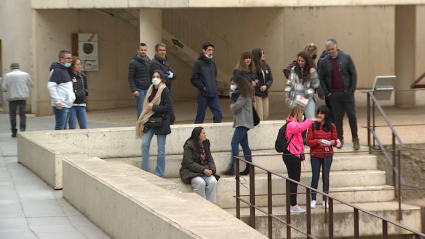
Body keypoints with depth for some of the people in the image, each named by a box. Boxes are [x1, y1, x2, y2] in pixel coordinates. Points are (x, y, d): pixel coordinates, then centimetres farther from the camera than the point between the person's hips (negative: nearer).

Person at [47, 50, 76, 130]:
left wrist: (72, 96, 16)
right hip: (61, 106, -10)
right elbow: (51, 86, -19)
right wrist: (57, 101, -22)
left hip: (67, 105, 10)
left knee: (63, 128, 10)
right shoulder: (57, 70, -10)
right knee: (60, 129, -9)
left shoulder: (65, 70, 19)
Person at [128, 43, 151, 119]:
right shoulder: (133, 62, -3)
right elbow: (131, 78, -5)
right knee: (141, 110, -7)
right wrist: (134, 90, -13)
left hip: (149, 89, 5)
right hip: (140, 90, -5)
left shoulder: (149, 61, 14)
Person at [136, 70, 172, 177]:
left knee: (161, 149, 3)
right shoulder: (151, 89, 8)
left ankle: (159, 173, 10)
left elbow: (168, 107, -15)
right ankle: (144, 170, 3)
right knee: (145, 144, -4)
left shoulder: (165, 91, -10)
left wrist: (153, 107, -17)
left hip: (161, 123, -6)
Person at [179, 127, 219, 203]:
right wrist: (203, 170, -24)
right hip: (190, 171, -5)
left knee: (213, 181, -24)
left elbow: (210, 159, 9)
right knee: (200, 182, -33)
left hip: (205, 170, 5)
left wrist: (212, 169, -13)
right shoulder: (189, 145, -12)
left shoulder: (206, 144, 8)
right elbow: (189, 163, -18)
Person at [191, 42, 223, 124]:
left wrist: (215, 87, 8)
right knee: (200, 116, 0)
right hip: (203, 95, -6)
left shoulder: (212, 64, 13)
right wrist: (203, 87, -12)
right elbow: (194, 79, -8)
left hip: (213, 95, 6)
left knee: (218, 114, -1)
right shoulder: (198, 63, -5)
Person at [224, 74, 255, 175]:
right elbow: (238, 106, 19)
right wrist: (234, 106, 0)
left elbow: (236, 107, -16)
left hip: (243, 122, -10)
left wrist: (232, 106, 4)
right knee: (244, 145, 8)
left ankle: (232, 167, -21)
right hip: (243, 122, 10)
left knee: (234, 143, -15)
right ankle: (249, 168, 8)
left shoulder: (244, 94, -12)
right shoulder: (245, 93, 19)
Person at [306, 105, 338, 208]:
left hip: (327, 155, 1)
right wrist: (317, 141, -21)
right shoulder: (313, 126, -2)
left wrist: (332, 142, -15)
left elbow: (335, 140, 7)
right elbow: (308, 141, -4)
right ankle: (313, 200, 10)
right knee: (315, 177, 3)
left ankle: (325, 200, 13)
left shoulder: (331, 126, 3)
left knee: (326, 177, 6)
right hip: (315, 155, -1)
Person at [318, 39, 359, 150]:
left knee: (352, 115, -1)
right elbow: (321, 78, 5)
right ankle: (340, 138, 14)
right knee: (337, 117, 5)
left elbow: (353, 74, -1)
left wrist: (352, 90, -6)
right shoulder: (324, 61, 0)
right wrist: (326, 92, -2)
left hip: (347, 92, -1)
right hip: (334, 94, 1)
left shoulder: (346, 58, -2)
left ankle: (355, 138, 9)